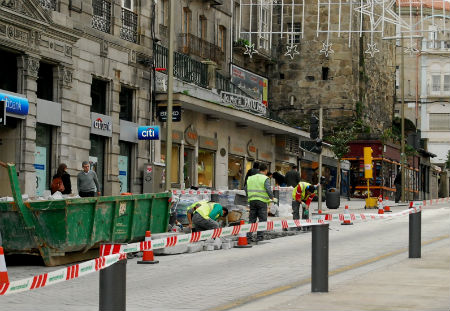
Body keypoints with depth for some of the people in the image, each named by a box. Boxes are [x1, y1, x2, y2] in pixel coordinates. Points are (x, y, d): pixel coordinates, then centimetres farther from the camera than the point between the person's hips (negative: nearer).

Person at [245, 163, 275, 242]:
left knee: (252, 219, 9)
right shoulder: (265, 179, -5)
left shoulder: (251, 178, 13)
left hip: (252, 200, 5)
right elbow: (268, 189, -14)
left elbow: (246, 189, 13)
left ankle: (248, 235, 3)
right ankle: (259, 236, -2)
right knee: (262, 219, 1)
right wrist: (272, 197, 0)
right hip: (262, 201, -5)